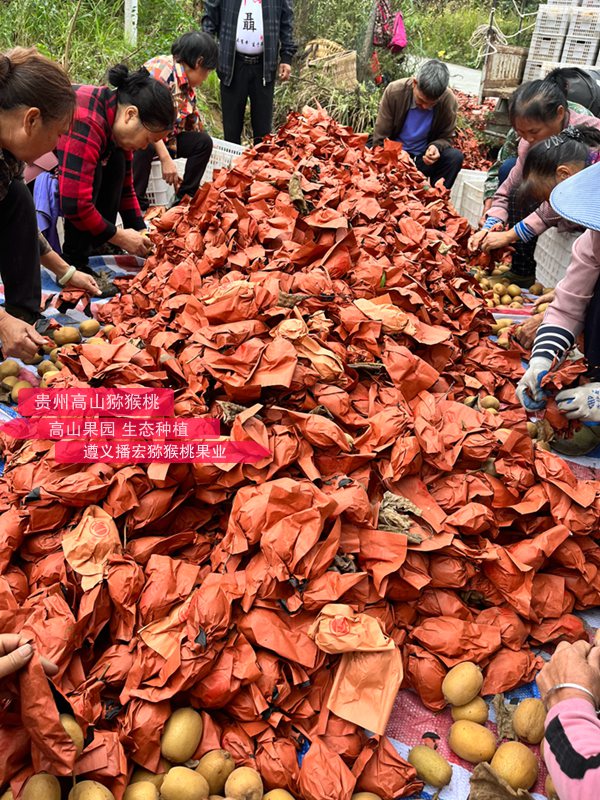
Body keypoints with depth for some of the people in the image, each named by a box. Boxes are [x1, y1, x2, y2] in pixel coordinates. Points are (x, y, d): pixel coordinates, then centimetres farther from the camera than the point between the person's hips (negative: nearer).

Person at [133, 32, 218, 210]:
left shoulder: (188, 87, 6)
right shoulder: (161, 69, -22)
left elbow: (193, 126, 9)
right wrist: (166, 159, -35)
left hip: (164, 137, 8)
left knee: (203, 141, -5)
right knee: (144, 146, -38)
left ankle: (184, 200, 1)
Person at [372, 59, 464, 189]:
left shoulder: (449, 100, -15)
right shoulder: (394, 91, -17)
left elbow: (446, 137, -1)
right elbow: (380, 139, -12)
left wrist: (436, 147, -24)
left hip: (425, 158, 2)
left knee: (455, 157, -25)